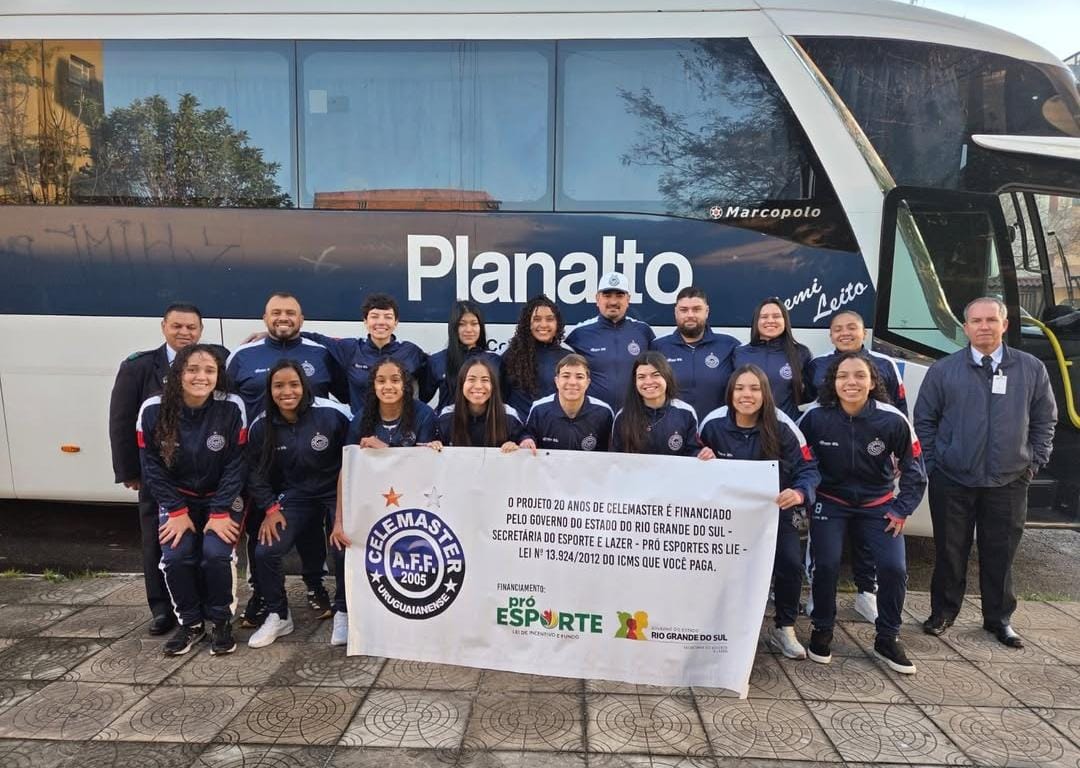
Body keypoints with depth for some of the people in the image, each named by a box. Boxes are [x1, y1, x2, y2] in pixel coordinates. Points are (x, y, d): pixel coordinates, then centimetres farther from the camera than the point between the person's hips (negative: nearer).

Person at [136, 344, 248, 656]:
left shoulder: (232, 407, -18)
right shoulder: (153, 410, -13)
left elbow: (235, 465, -14)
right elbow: (153, 467, -7)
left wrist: (220, 513, -17)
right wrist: (177, 511, -11)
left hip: (222, 499, -2)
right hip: (178, 499, 2)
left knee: (216, 554, -21)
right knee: (175, 556, -18)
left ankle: (221, 622, 3)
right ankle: (190, 623, 7)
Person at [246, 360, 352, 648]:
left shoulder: (332, 414, -17)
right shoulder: (261, 427, -4)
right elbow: (256, 473, 5)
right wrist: (270, 509, -5)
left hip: (337, 492, -3)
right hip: (296, 497, 3)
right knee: (265, 551, -12)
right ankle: (278, 616, 13)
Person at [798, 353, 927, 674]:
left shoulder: (892, 420, -17)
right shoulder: (815, 416, -19)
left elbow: (914, 469, -2)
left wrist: (902, 510, -4)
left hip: (879, 503, 1)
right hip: (830, 501, -1)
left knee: (894, 568, -8)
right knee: (826, 565, -12)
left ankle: (887, 640, 15)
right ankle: (822, 632, 13)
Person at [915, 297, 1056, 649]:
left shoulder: (1032, 369, 3)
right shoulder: (943, 370, -1)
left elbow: (1044, 420, 10)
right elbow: (924, 419, 4)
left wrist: (1035, 461, 4)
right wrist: (931, 463, 1)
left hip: (1009, 483, 1)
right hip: (951, 482, -1)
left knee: (1000, 553, 10)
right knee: (950, 551, 8)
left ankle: (999, 618, 27)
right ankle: (943, 612, 24)